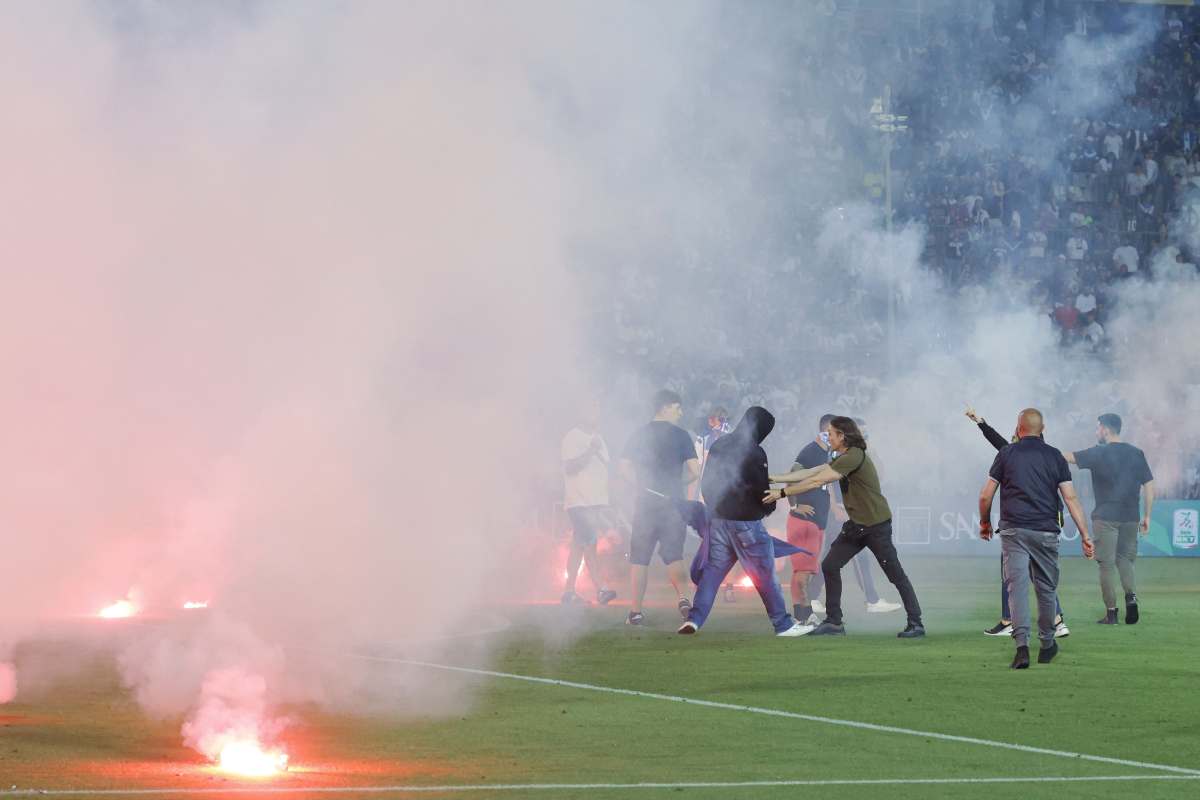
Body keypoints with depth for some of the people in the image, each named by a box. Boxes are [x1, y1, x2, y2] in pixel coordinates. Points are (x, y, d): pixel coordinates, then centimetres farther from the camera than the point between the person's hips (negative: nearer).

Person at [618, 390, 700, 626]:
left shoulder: (639, 435, 6)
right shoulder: (680, 435, -2)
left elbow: (625, 469, 1)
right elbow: (695, 471, -7)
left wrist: (643, 486, 11)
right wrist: (677, 484, 9)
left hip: (646, 502, 1)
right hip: (673, 502, -1)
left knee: (639, 558, 7)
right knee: (673, 554, 5)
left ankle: (636, 611, 5)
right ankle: (683, 598, -16)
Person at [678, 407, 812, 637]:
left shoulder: (719, 446, 9)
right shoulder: (754, 452, -15)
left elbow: (706, 482, 16)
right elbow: (761, 488, -14)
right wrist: (769, 506, 6)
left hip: (718, 519, 7)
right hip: (746, 521, -6)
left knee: (712, 570, 8)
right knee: (765, 575, 1)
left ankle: (694, 619, -5)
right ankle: (783, 624, 7)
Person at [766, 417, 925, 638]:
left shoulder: (854, 457, -21)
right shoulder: (843, 459, 11)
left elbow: (816, 482, -22)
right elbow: (811, 472, 11)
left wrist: (782, 493, -17)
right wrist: (775, 478, 7)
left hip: (876, 525, -10)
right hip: (856, 525, 10)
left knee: (895, 574, -2)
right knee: (830, 566, 5)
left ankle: (916, 624, 5)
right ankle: (833, 622, 9)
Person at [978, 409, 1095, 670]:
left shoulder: (1006, 454, 4)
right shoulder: (1055, 456, 8)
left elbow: (985, 496, 4)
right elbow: (1070, 497, 1)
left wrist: (985, 523, 21)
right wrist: (1085, 534, 1)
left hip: (1013, 530, -2)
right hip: (1046, 531, 2)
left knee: (1017, 587, -7)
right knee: (1046, 589, 14)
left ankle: (1022, 646, -21)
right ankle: (1047, 645, 26)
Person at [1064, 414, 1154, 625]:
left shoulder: (1099, 453, -6)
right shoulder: (1136, 453, 7)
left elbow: (1067, 458, -2)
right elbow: (1149, 485, 7)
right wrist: (1147, 516, 14)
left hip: (1106, 516, -4)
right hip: (1130, 517, 4)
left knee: (1106, 564, 2)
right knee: (1125, 560, 15)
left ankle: (1111, 612, 1)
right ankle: (1131, 596, -9)